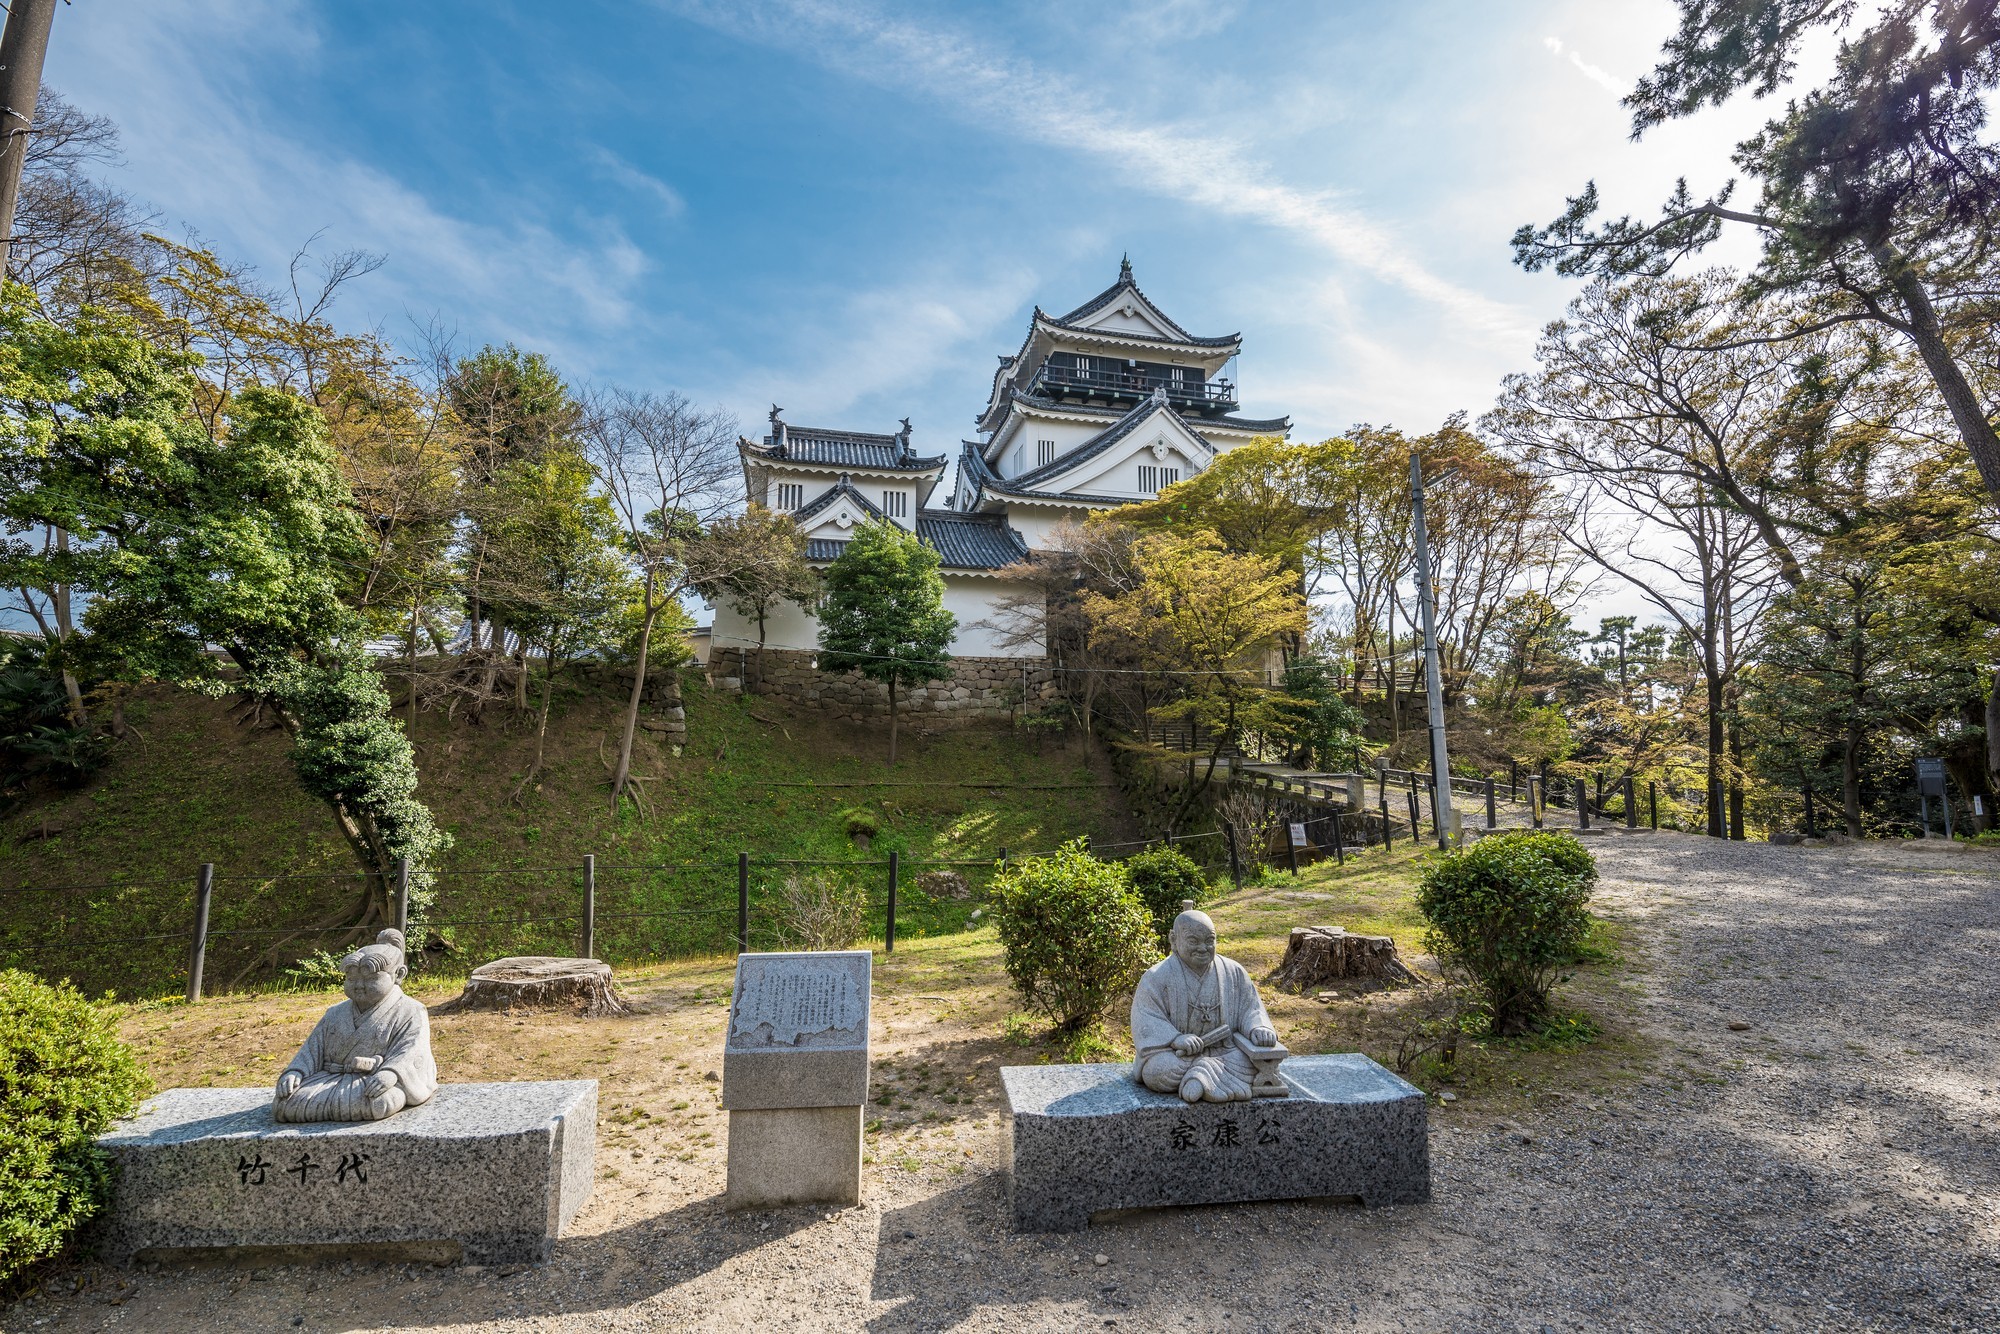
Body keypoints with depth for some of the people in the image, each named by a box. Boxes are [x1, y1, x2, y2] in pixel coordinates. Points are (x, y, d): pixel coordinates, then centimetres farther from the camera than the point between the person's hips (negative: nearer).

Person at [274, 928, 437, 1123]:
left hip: (375, 1081, -4)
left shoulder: (410, 1013, 0)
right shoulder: (336, 1013, 22)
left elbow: (410, 1051, -13)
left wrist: (390, 1074, -33)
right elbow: (314, 1047, 16)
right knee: (283, 1103, -22)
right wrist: (295, 1072, -6)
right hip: (328, 1078, 4)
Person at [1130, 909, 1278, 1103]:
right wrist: (1175, 1038, -29)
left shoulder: (1234, 972, 6)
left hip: (1224, 1051, 3)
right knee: (1161, 1069, -34)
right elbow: (1146, 1021, -12)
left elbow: (1249, 1007, 8)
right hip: (1176, 1055, -2)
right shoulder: (1156, 978, -6)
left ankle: (1202, 1075, -23)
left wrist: (1258, 1028, -15)